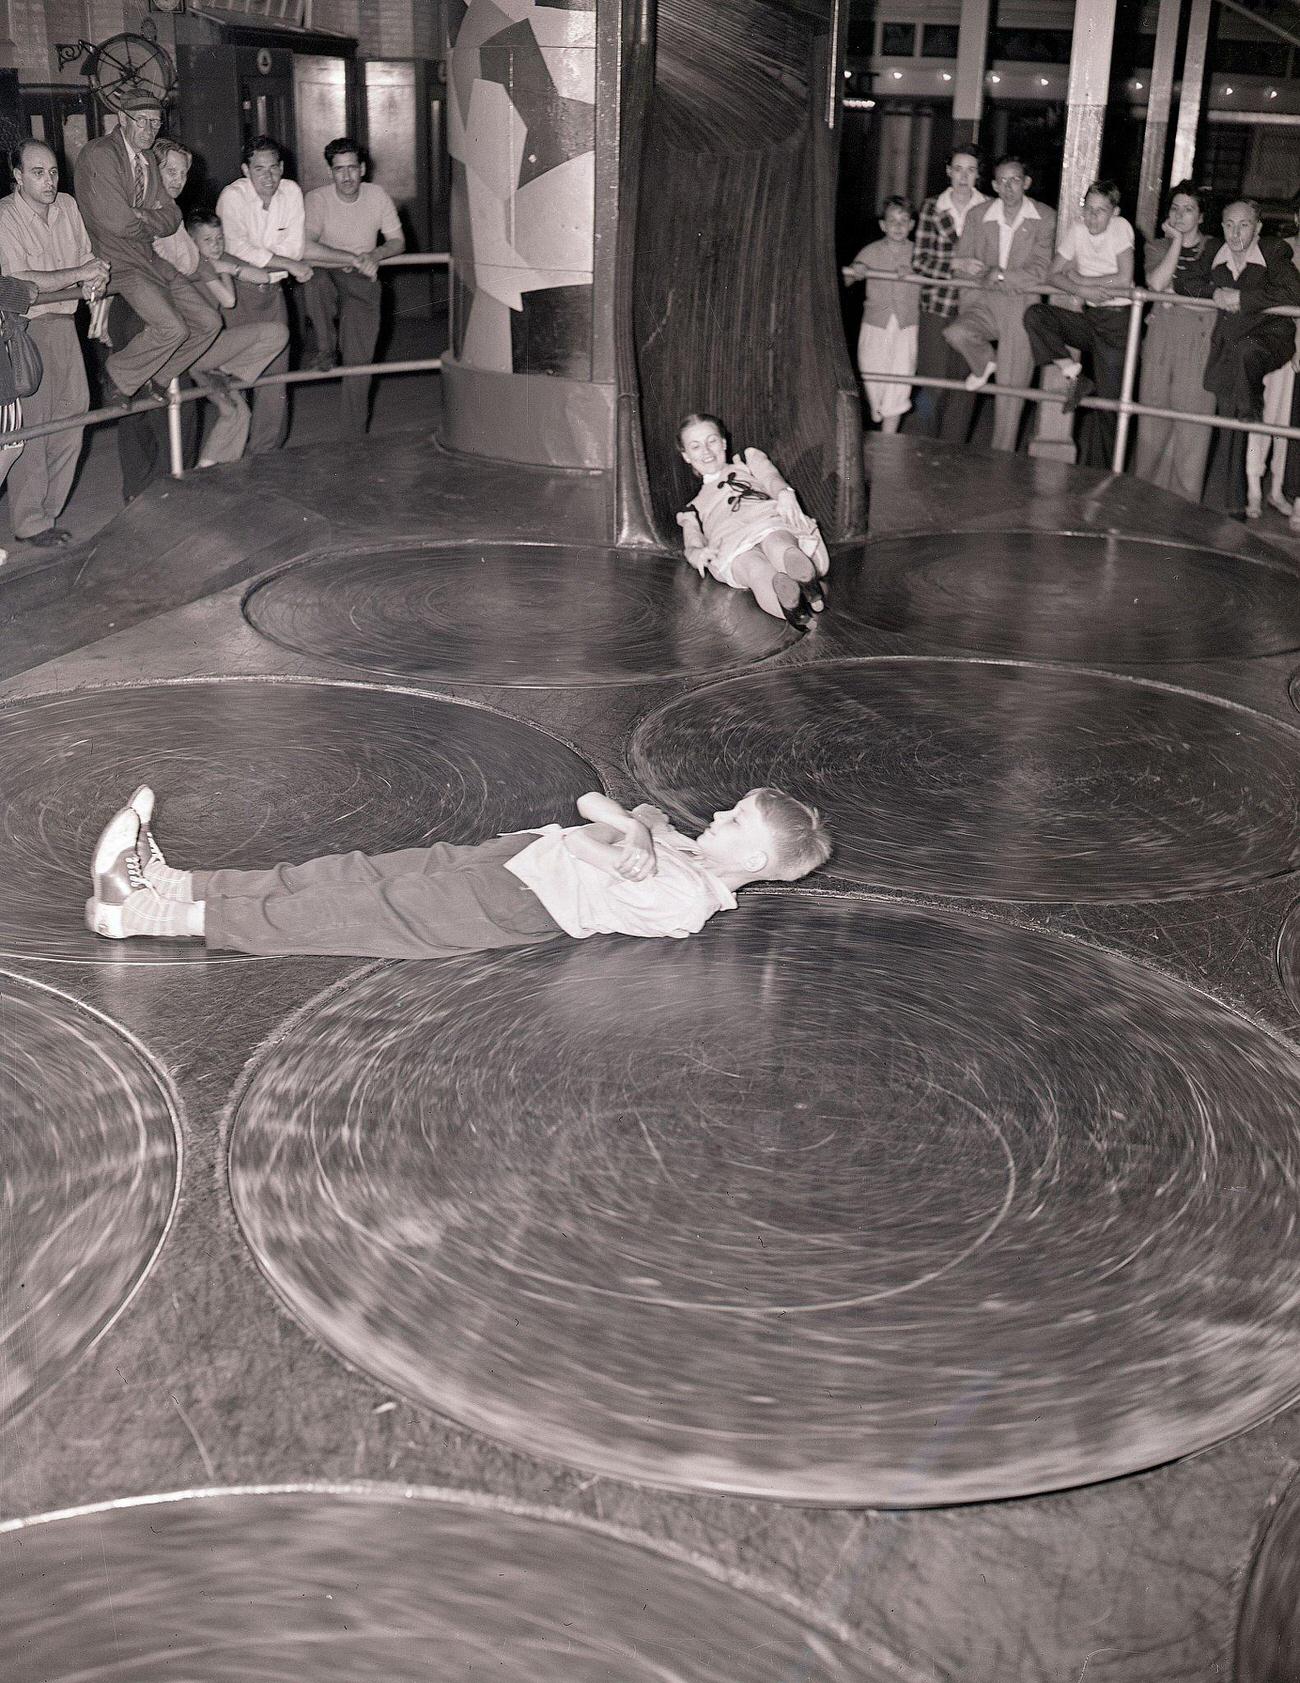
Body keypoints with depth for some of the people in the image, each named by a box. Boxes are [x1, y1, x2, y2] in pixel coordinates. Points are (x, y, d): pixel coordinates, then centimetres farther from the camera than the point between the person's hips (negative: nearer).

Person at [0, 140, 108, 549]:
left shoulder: (69, 206, 6)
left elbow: (87, 261, 14)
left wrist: (91, 285, -9)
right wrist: (79, 274, -19)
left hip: (63, 323, 7)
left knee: (71, 421, 9)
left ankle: (47, 512, 22)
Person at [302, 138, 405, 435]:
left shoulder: (377, 196, -3)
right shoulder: (316, 199, -14)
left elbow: (398, 241, 5)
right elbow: (306, 248, -28)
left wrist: (375, 254, -17)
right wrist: (355, 259, -28)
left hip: (362, 283, 2)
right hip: (327, 278, -2)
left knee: (359, 362, -4)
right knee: (315, 279, -40)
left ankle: (352, 435, 8)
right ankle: (326, 349, -16)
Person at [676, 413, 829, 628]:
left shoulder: (748, 460, 41)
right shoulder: (693, 510, 41)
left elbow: (771, 478, 17)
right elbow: (691, 544, 19)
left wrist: (784, 494, -11)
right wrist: (697, 553, -10)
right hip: (730, 541, -1)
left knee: (777, 544, -41)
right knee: (756, 568, -41)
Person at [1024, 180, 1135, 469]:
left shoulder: (1121, 227, -10)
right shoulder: (1077, 229, 1)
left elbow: (1125, 279, -18)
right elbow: (1053, 274, 0)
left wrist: (1082, 279, -10)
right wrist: (1085, 291, -17)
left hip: (1117, 319, -4)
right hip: (1088, 317, 5)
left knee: (1106, 398, -4)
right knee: (1035, 315, -19)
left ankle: (1095, 469, 8)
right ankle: (1073, 374, -14)